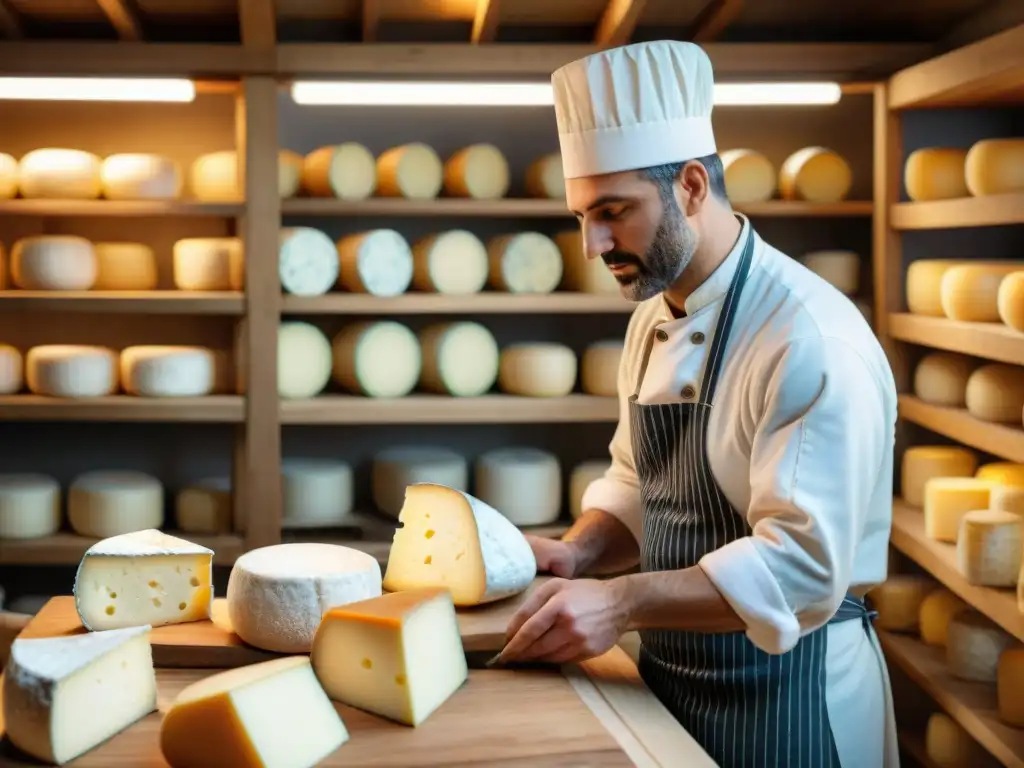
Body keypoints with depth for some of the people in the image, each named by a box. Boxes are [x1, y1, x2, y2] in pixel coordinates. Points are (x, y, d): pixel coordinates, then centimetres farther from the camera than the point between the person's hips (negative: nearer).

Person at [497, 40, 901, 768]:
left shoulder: (811, 337, -22)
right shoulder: (654, 319, 5)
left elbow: (805, 562, -27)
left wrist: (623, 602, -32)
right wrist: (578, 554, -5)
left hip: (786, 686, -7)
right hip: (672, 669, 8)